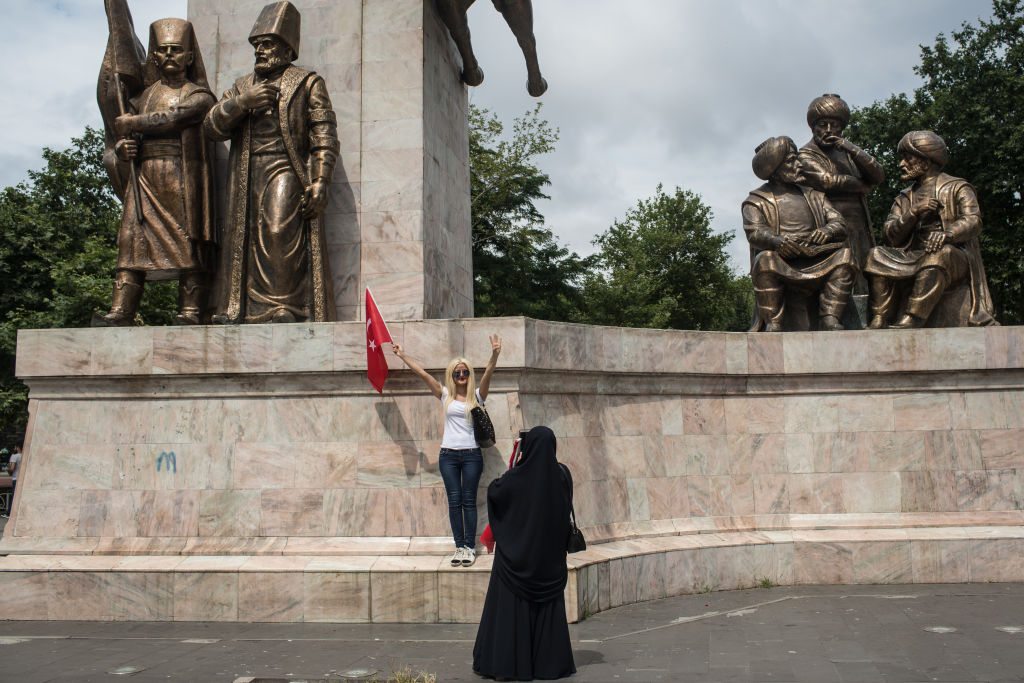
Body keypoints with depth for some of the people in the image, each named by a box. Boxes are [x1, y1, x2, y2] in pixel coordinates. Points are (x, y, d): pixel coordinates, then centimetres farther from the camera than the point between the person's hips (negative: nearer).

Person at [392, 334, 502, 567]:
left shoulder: (477, 395, 3)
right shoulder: (445, 395, 7)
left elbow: (488, 373, -14)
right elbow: (422, 373, 2)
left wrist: (495, 354, -30)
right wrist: (402, 356, -1)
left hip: (472, 454, -2)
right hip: (448, 455, 2)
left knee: (469, 501, 1)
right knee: (454, 502, 3)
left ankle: (470, 547, 5)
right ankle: (459, 547, 7)